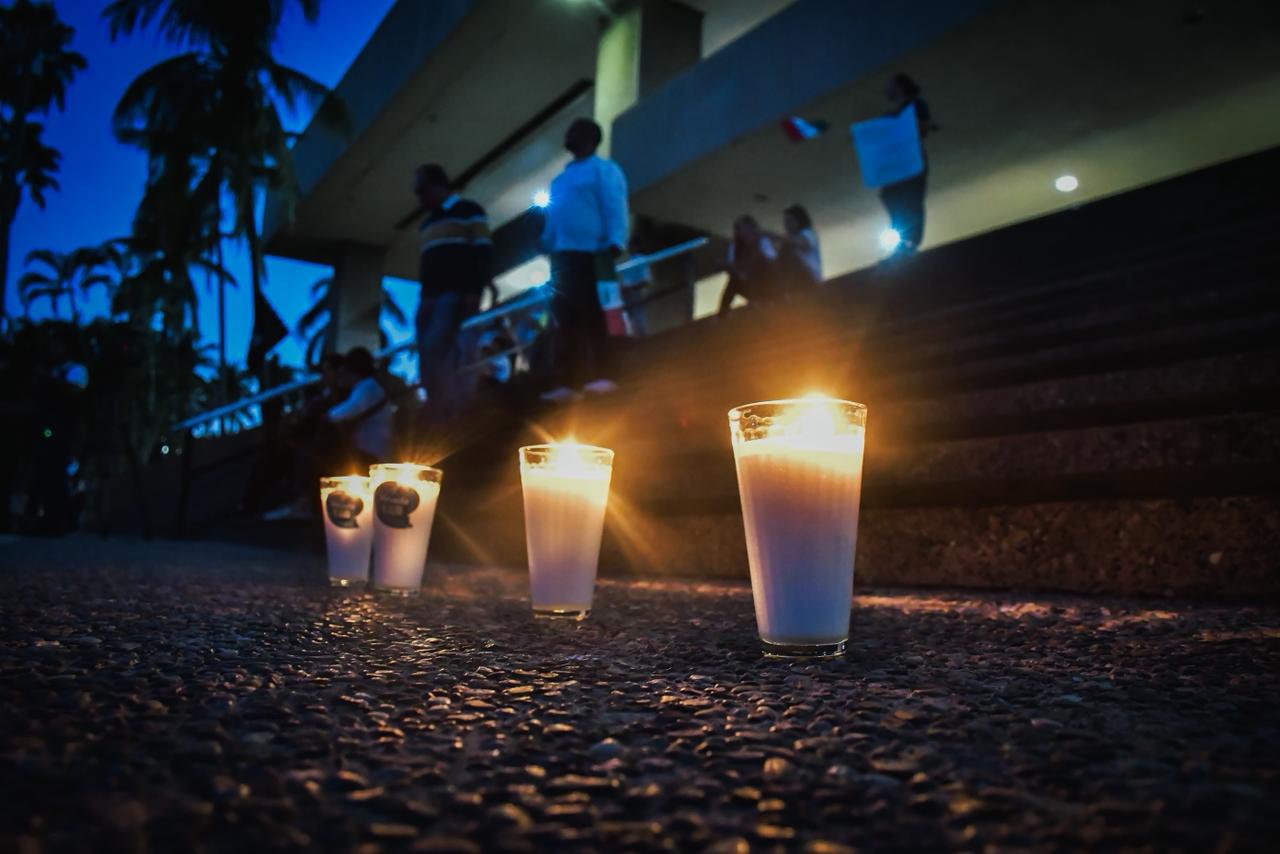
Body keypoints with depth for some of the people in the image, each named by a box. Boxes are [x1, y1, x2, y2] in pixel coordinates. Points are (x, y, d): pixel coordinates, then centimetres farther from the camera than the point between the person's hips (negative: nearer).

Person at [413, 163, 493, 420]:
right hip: (429, 296, 8)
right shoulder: (427, 223, 28)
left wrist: (475, 291, -17)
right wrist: (424, 300, 19)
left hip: (456, 293, -8)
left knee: (435, 348, -23)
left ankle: (448, 413, -22)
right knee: (429, 356, -2)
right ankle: (441, 413, -1)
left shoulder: (468, 210, 4)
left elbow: (483, 253, -6)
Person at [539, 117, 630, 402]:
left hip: (589, 253, -8)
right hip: (564, 254, 8)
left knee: (591, 315, -12)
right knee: (567, 318, 3)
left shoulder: (603, 169, 3)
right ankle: (570, 382, 2)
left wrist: (614, 245, -23)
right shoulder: (564, 176, 28)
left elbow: (615, 209, -9)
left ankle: (602, 376, -10)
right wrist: (547, 246, 16)